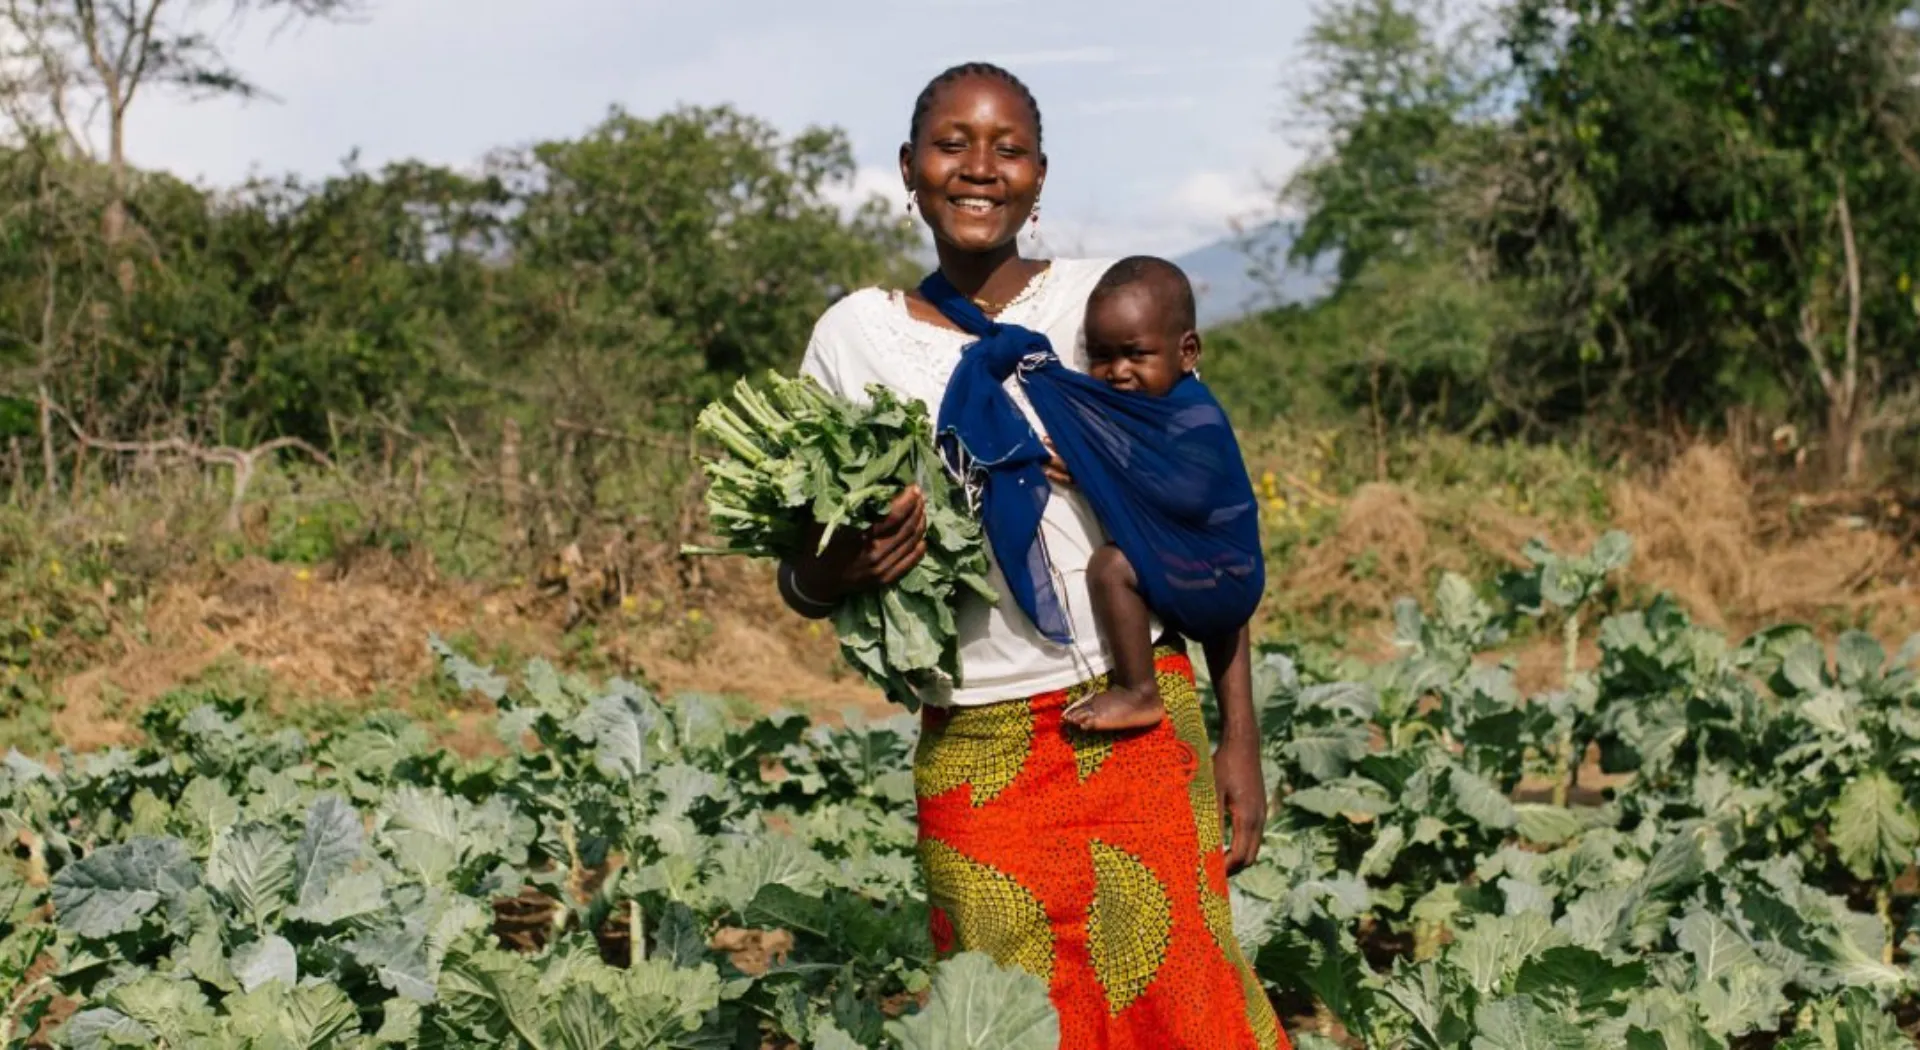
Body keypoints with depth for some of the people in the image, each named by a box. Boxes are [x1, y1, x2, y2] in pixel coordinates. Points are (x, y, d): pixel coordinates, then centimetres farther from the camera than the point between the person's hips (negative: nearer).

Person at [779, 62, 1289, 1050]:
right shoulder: (854, 336, 3)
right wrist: (837, 573, -17)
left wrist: (1239, 739, 1)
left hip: (1142, 726, -1)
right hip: (974, 757, 1)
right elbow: (798, 581, 7)